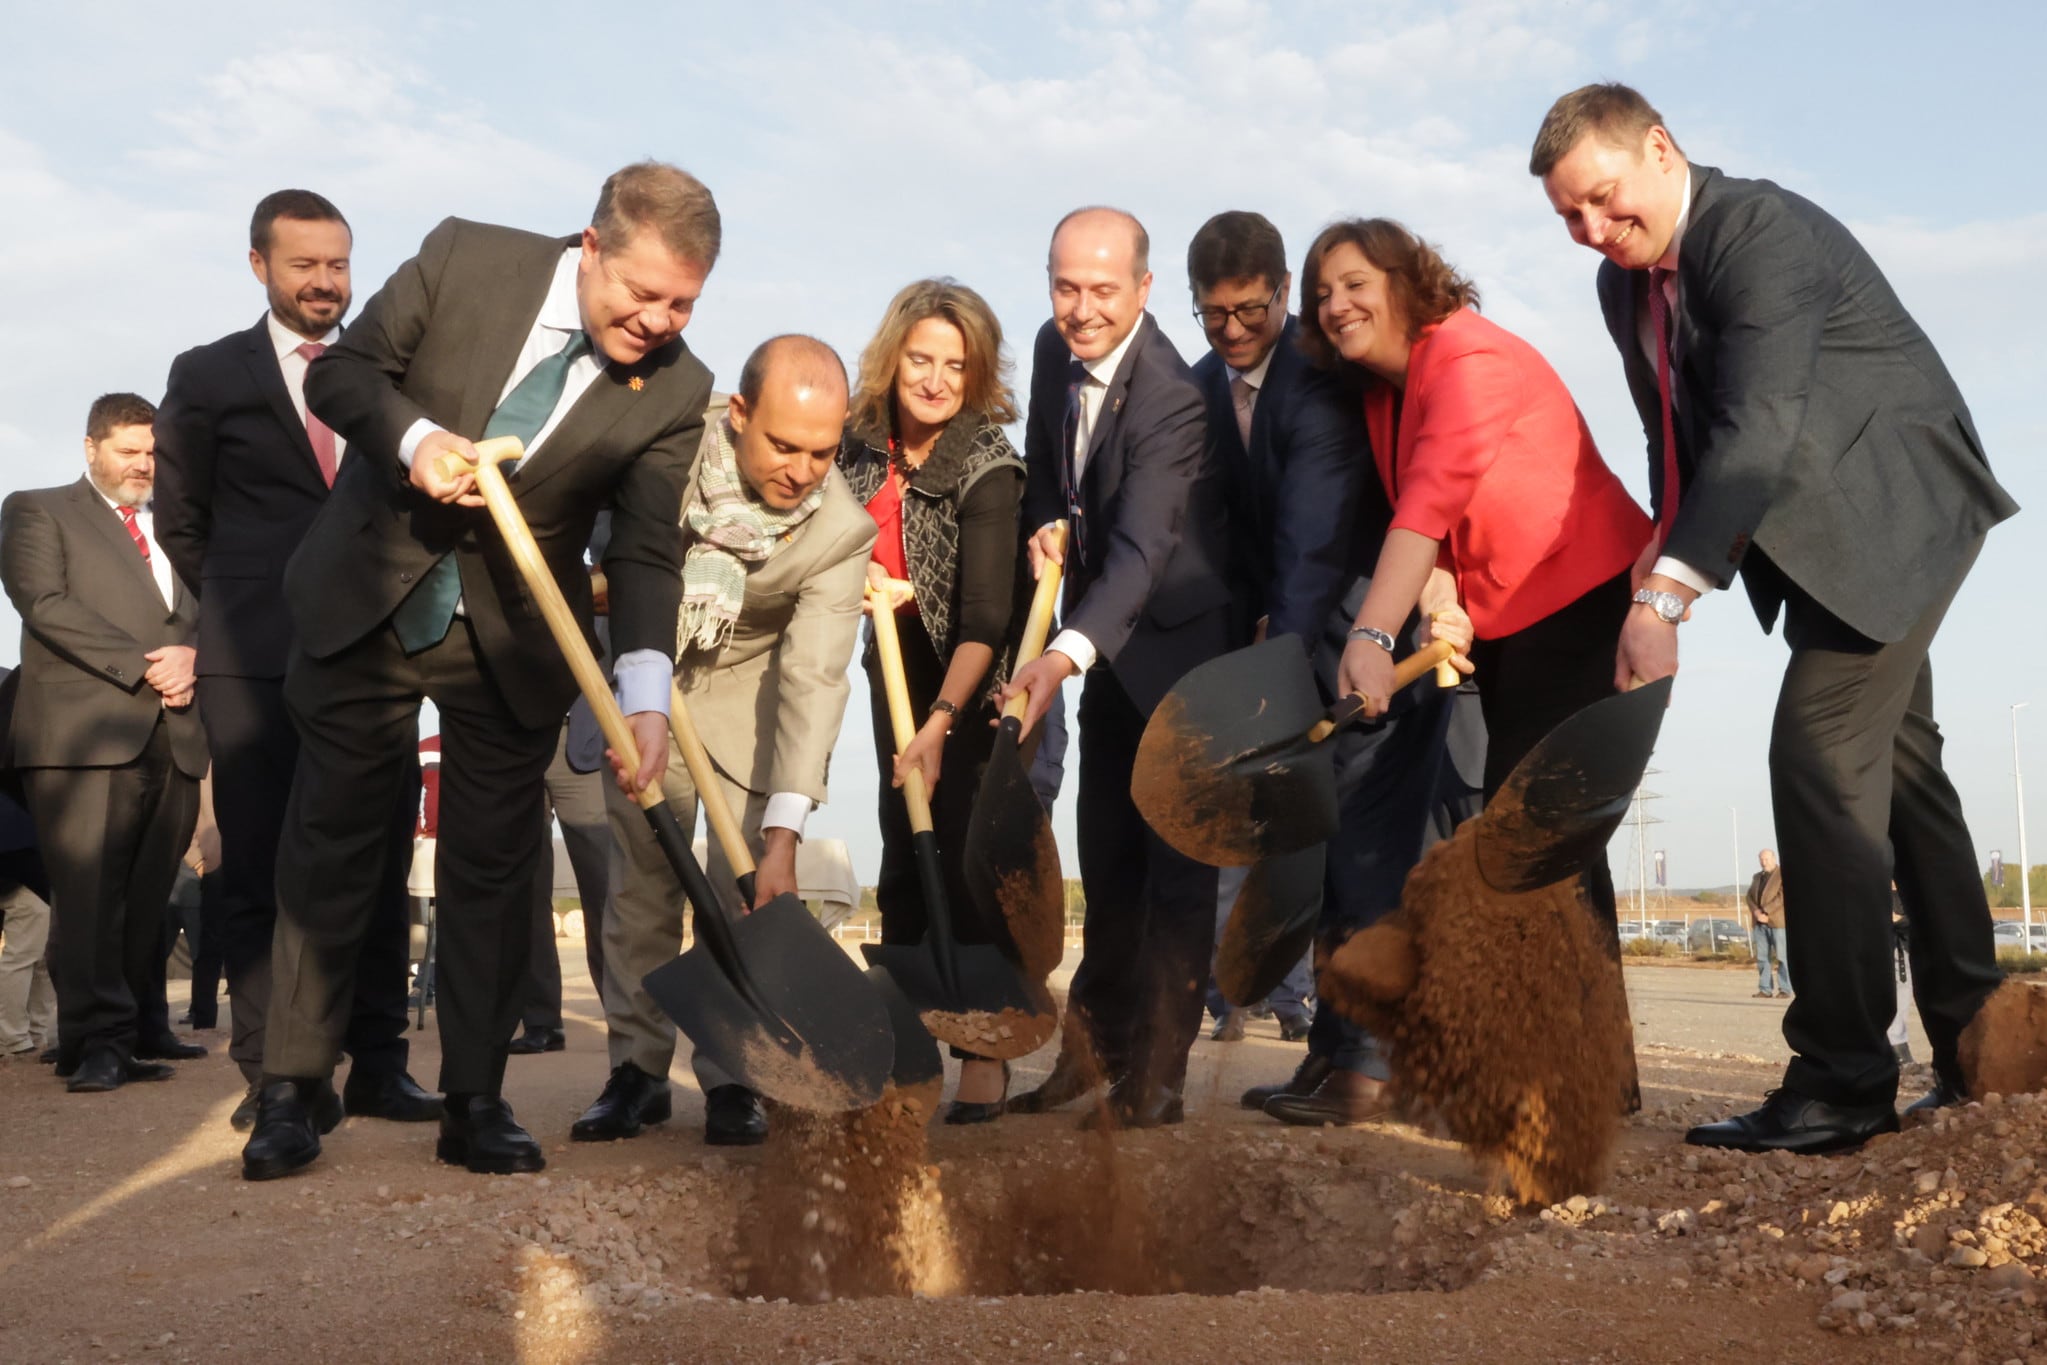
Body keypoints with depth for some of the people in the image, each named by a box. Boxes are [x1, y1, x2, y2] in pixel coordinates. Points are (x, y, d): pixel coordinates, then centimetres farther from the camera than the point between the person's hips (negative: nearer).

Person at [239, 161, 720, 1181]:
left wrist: (645, 696, -31)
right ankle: (295, 1089, 19)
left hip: (513, 636, 0)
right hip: (365, 601, 0)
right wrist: (414, 436, -26)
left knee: (492, 866, 5)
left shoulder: (675, 393, -13)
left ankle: (475, 1104, 17)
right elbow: (342, 370, -5)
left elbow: (646, 555, -16)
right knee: (332, 845, 6)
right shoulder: (464, 259, -12)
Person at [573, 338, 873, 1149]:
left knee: (744, 890, -7)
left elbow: (814, 679, -31)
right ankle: (638, 1070, 13)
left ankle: (732, 1078, 7)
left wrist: (784, 833, -37)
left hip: (749, 693, -1)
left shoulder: (842, 531, -27)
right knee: (642, 878, 1)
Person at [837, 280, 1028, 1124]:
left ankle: (985, 1051, 2)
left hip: (971, 679, -6)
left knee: (965, 855, -8)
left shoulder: (987, 469, -24)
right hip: (896, 660, 6)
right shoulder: (863, 439, -7)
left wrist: (940, 724, -37)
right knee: (901, 851, 10)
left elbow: (983, 619, -30)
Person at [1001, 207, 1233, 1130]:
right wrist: (1044, 526, -5)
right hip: (1110, 643, 8)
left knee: (1175, 859, -5)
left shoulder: (1172, 400, -28)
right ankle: (1099, 1046, 29)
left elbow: (1143, 549, -38)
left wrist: (1064, 655, -52)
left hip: (1181, 640, -8)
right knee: (1106, 855, 15)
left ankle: (1156, 1076, 2)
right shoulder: (1054, 351, -2)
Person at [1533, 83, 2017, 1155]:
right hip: (1817, 532, 10)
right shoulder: (1624, 282, 3)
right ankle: (1973, 1046, 28)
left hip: (1896, 509, -10)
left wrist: (1666, 593, -41)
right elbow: (1677, 434, 11)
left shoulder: (1763, 231, -23)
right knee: (1898, 767, 15)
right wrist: (1666, 559, -2)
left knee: (1820, 755, -18)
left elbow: (1758, 426, -34)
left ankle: (1842, 1078, -11)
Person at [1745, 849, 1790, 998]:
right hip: (1759, 923, 6)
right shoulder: (1757, 877, 20)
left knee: (1782, 957, -5)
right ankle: (1765, 990, 4)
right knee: (1762, 958, 3)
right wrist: (1756, 911, -7)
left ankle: (1785, 990, -3)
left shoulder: (1784, 874, -1)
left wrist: (1766, 912, -15)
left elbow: (1782, 896, -11)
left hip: (1777, 922, -6)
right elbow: (1750, 897, 12)